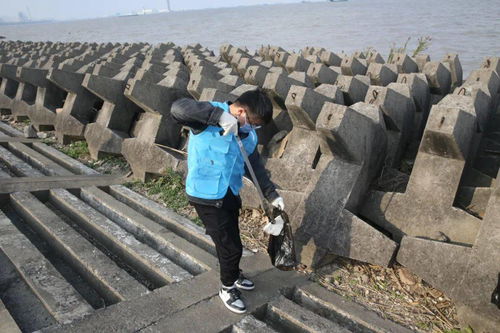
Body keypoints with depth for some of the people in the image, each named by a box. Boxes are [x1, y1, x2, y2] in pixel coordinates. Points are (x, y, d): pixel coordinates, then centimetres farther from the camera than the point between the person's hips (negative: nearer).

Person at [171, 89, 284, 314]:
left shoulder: (248, 134, 3)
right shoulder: (211, 118, -18)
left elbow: (255, 165, 11)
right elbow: (178, 108, -35)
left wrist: (271, 194, 6)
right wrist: (220, 115, -38)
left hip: (230, 193, 7)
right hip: (207, 197, -7)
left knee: (231, 241, 25)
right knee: (231, 246, 1)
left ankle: (234, 274, 52)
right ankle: (228, 288, 28)